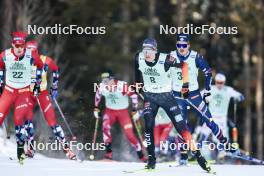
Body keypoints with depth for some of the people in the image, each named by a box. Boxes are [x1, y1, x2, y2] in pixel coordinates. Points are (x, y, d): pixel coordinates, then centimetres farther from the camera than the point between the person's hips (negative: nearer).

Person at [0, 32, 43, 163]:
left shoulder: (31, 55, -14)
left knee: (19, 120, -13)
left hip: (24, 92, -2)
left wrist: (37, 84, 10)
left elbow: (40, 66, 7)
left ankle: (21, 150, -3)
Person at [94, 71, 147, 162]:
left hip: (123, 112, -3)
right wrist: (96, 108, 12)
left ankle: (141, 156, 5)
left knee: (130, 135, -8)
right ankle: (109, 152, -18)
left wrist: (134, 110, -13)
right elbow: (98, 95, 9)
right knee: (105, 127, -26)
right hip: (110, 111, 3)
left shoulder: (122, 86, -26)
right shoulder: (102, 86, -13)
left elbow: (134, 96, -15)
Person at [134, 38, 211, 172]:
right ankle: (151, 159, -3)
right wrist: (138, 84, 19)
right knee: (148, 126, -13)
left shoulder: (165, 59, -24)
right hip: (149, 96, 3)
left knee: (180, 125, -7)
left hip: (166, 95, -3)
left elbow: (183, 65, -8)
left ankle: (197, 155, 0)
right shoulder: (139, 58, -12)